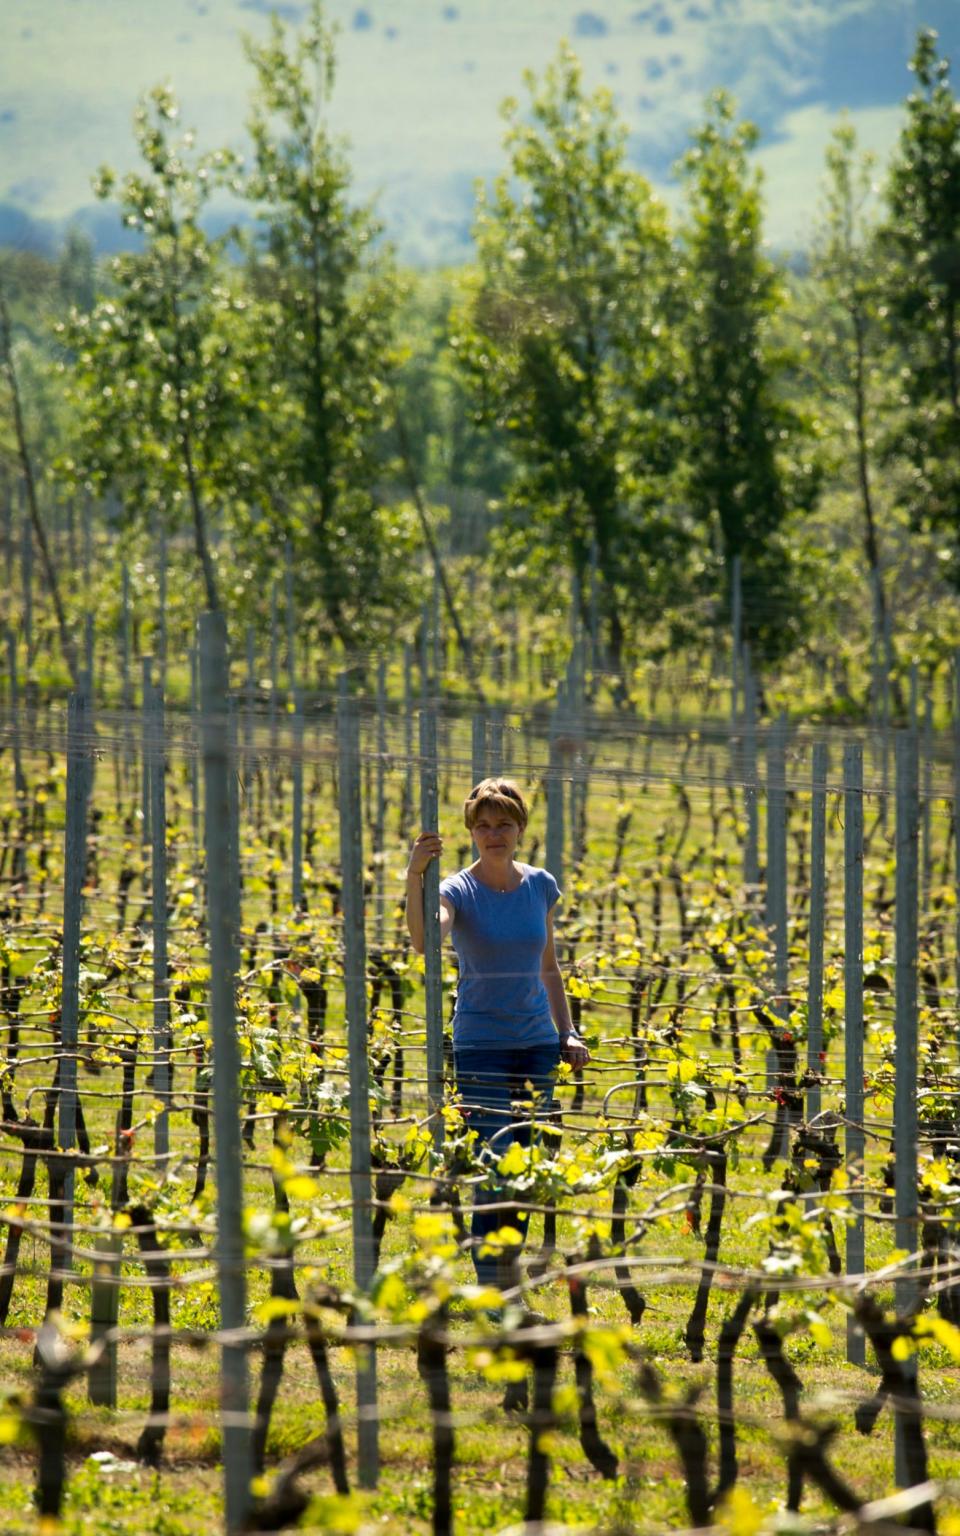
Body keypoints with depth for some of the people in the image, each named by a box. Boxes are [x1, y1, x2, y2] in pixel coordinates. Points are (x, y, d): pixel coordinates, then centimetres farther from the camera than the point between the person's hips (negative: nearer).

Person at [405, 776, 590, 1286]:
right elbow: (424, 941, -31)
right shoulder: (459, 890, -9)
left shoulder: (540, 886, 5)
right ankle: (489, 1297, -6)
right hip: (482, 1045, -5)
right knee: (494, 1170, -11)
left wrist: (567, 1032, 10)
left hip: (537, 1044, 5)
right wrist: (415, 878, -45)